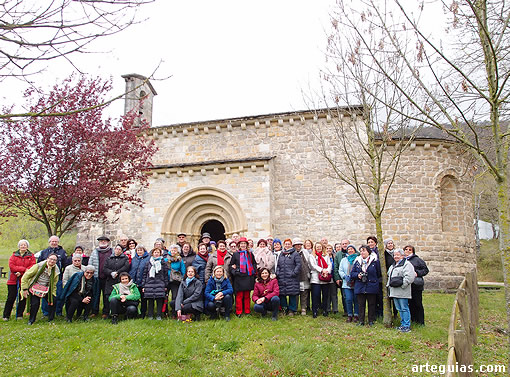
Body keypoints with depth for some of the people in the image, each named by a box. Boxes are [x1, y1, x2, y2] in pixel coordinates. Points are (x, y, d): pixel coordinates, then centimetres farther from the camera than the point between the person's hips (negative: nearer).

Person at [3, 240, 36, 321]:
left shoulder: (31, 256, 6)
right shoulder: (14, 255, 6)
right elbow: (11, 266, -7)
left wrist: (20, 272, -17)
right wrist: (24, 269, -18)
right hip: (13, 280, 0)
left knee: (23, 298, 5)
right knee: (11, 298, 0)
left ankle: (19, 315, 16)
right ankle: (6, 316, 12)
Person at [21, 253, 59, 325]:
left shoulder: (56, 271, -3)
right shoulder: (38, 266, -16)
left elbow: (54, 285, 8)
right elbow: (25, 277, -10)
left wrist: (53, 294, 1)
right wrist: (25, 289, -13)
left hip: (46, 290, 4)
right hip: (34, 288, -3)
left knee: (54, 300, -13)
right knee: (35, 303, -19)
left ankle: (50, 319, 4)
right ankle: (31, 320, 7)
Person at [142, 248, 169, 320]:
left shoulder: (163, 263, 8)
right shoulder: (148, 263, 12)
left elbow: (166, 274, 7)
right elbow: (145, 274, 11)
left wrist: (166, 285, 2)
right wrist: (143, 285, 5)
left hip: (160, 284, -1)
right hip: (149, 284, 1)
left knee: (159, 300, -4)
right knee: (150, 300, 2)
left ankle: (159, 315, 6)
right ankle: (150, 316, 12)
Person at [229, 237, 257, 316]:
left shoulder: (250, 254, 11)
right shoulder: (235, 254, 5)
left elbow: (254, 263, 19)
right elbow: (231, 265, 8)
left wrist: (253, 271, 5)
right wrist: (234, 272, -5)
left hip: (248, 277, 2)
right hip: (239, 277, -2)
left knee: (247, 295, 8)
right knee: (239, 296, -1)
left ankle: (247, 311, 16)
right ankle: (238, 312, 7)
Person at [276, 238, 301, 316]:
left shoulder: (295, 254, 1)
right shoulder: (281, 254, 18)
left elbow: (298, 265, -5)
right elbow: (278, 265, 21)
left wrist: (293, 273, -13)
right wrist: (278, 273, 7)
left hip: (292, 279, -5)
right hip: (281, 279, 5)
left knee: (292, 294, -2)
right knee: (281, 294, 4)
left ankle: (292, 310, 9)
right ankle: (284, 308, 19)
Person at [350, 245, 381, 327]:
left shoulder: (375, 260, -1)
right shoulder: (357, 261, 7)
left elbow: (379, 273, 7)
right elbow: (352, 273, 8)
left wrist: (373, 279, 2)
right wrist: (357, 275, -9)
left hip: (372, 286, -2)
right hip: (360, 287, 2)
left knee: (371, 304, 6)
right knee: (361, 304, 6)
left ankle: (371, 321, 18)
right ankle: (361, 321, 14)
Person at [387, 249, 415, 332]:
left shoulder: (407, 264, -8)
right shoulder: (393, 266, 21)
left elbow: (409, 277, -18)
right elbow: (389, 276, 31)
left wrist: (401, 285, -18)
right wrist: (389, 285, 19)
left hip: (402, 292, -8)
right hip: (394, 291, 8)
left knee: (404, 308, -5)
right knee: (399, 309, 13)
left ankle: (407, 326, 2)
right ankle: (403, 324, 22)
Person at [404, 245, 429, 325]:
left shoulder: (417, 260, -2)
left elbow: (426, 270, 0)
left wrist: (418, 273, -13)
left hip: (416, 285, -4)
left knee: (418, 303, 1)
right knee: (411, 304, 12)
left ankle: (421, 322, 10)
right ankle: (413, 320, 23)